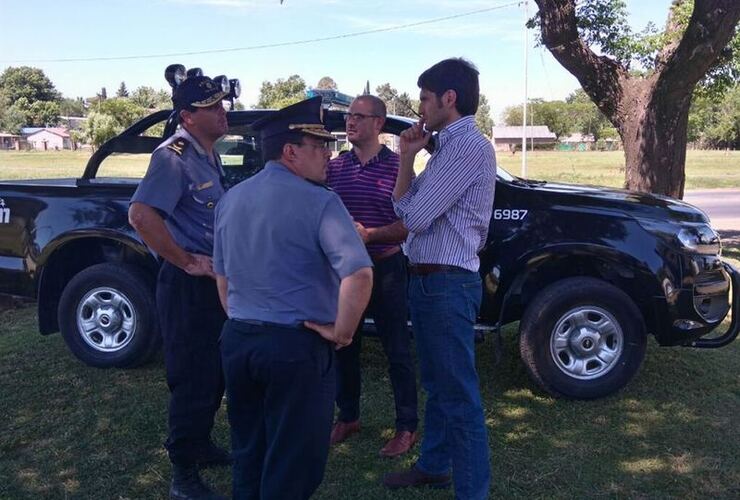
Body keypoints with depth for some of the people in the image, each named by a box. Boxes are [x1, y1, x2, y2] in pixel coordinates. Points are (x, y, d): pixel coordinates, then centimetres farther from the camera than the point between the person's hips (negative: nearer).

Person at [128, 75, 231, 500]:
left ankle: (201, 445, 38)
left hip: (214, 280, 9)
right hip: (188, 284, -9)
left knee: (214, 372, 19)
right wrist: (189, 263, -23)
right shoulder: (175, 155, -17)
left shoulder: (209, 154, 11)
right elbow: (141, 215, -29)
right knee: (193, 378, -1)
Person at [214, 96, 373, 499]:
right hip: (296, 345, -7)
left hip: (236, 340, 7)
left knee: (247, 455, 23)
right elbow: (359, 273, -27)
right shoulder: (318, 201, -15)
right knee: (291, 465, 10)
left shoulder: (231, 199, 7)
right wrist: (341, 332, -15)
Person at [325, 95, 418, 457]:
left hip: (385, 268, -4)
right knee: (344, 346, 14)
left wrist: (370, 235, -23)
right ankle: (347, 417, 33)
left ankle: (407, 427, 18)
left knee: (397, 351, 4)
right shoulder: (334, 166, 5)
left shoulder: (397, 166, -7)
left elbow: (408, 224, -9)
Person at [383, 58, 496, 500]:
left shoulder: (469, 145, -16)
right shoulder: (450, 144, 16)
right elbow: (409, 207, 13)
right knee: (437, 384, 21)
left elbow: (414, 215, -18)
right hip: (429, 280, 10)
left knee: (459, 394, -2)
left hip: (447, 283, -10)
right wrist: (407, 158, 3)